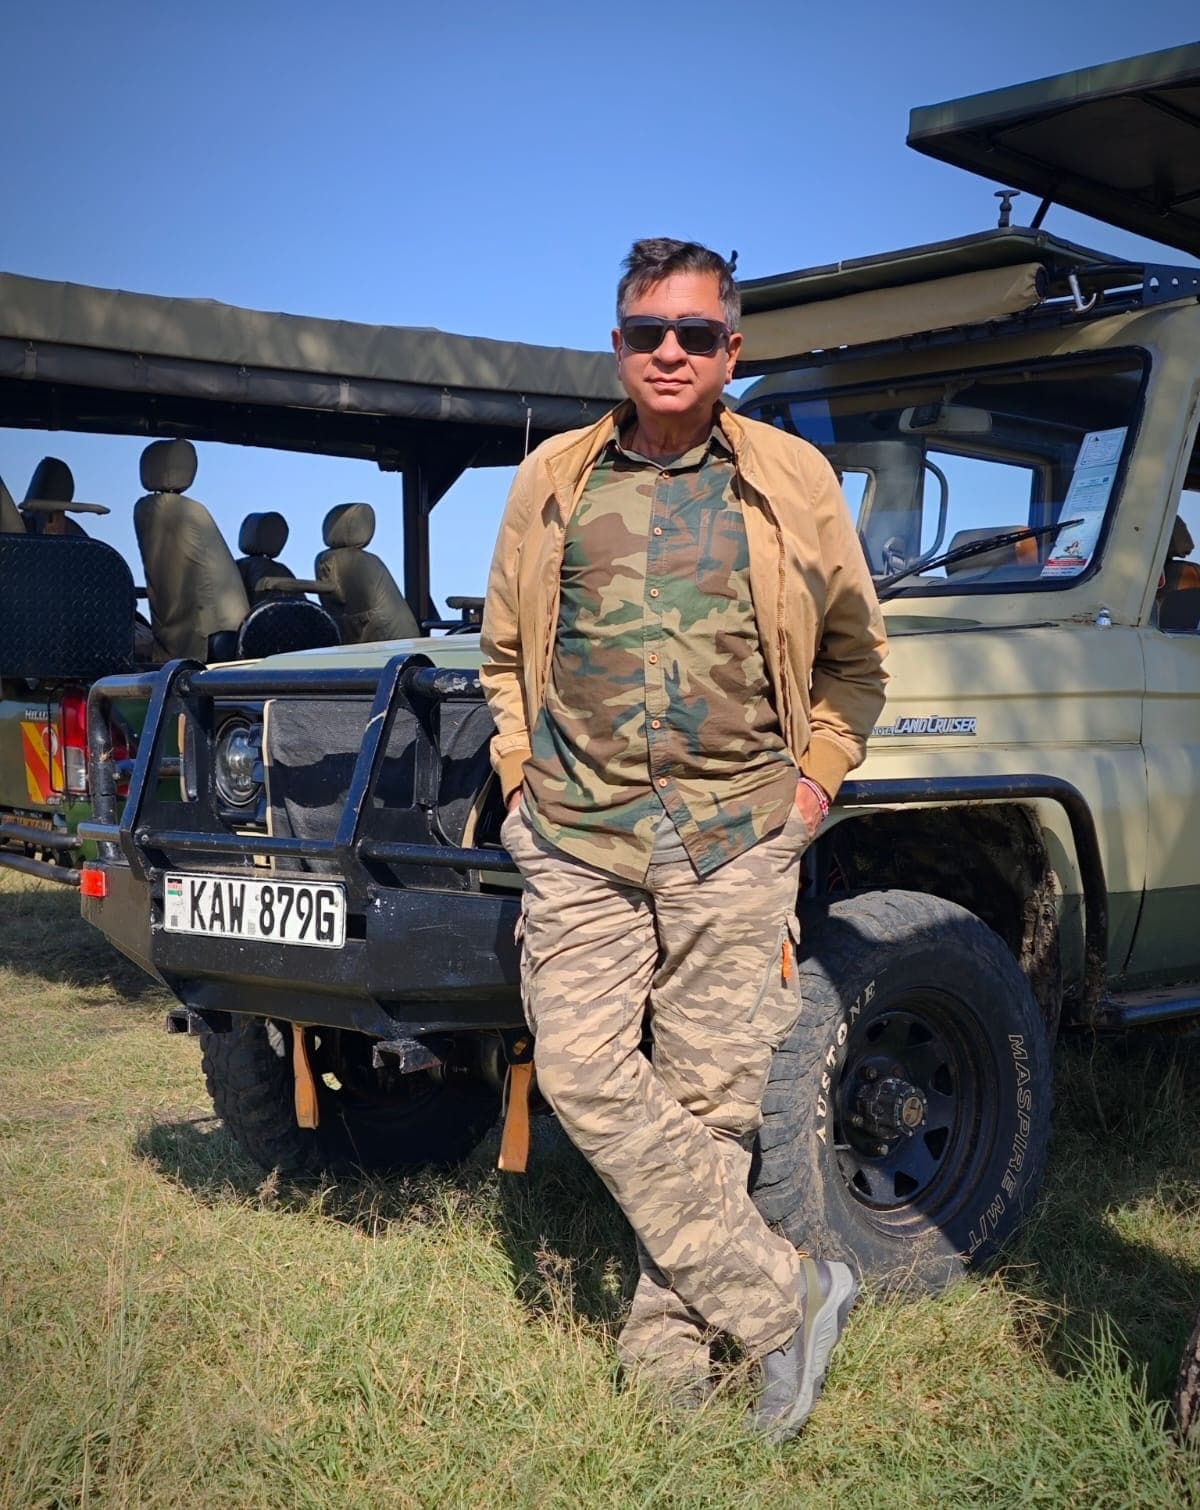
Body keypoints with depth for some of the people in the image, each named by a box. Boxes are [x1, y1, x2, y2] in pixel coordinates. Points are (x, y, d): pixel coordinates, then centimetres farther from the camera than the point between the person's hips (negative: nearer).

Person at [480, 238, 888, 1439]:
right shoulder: (552, 483, 10)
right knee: (583, 1076, -9)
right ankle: (788, 1298, 2)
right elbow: (504, 648, 20)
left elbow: (852, 651, 15)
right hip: (580, 838, 2)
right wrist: (519, 771, 9)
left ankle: (667, 1353, 16)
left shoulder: (793, 483, 6)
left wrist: (816, 778, 6)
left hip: (736, 843, -1)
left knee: (709, 1101, 1)